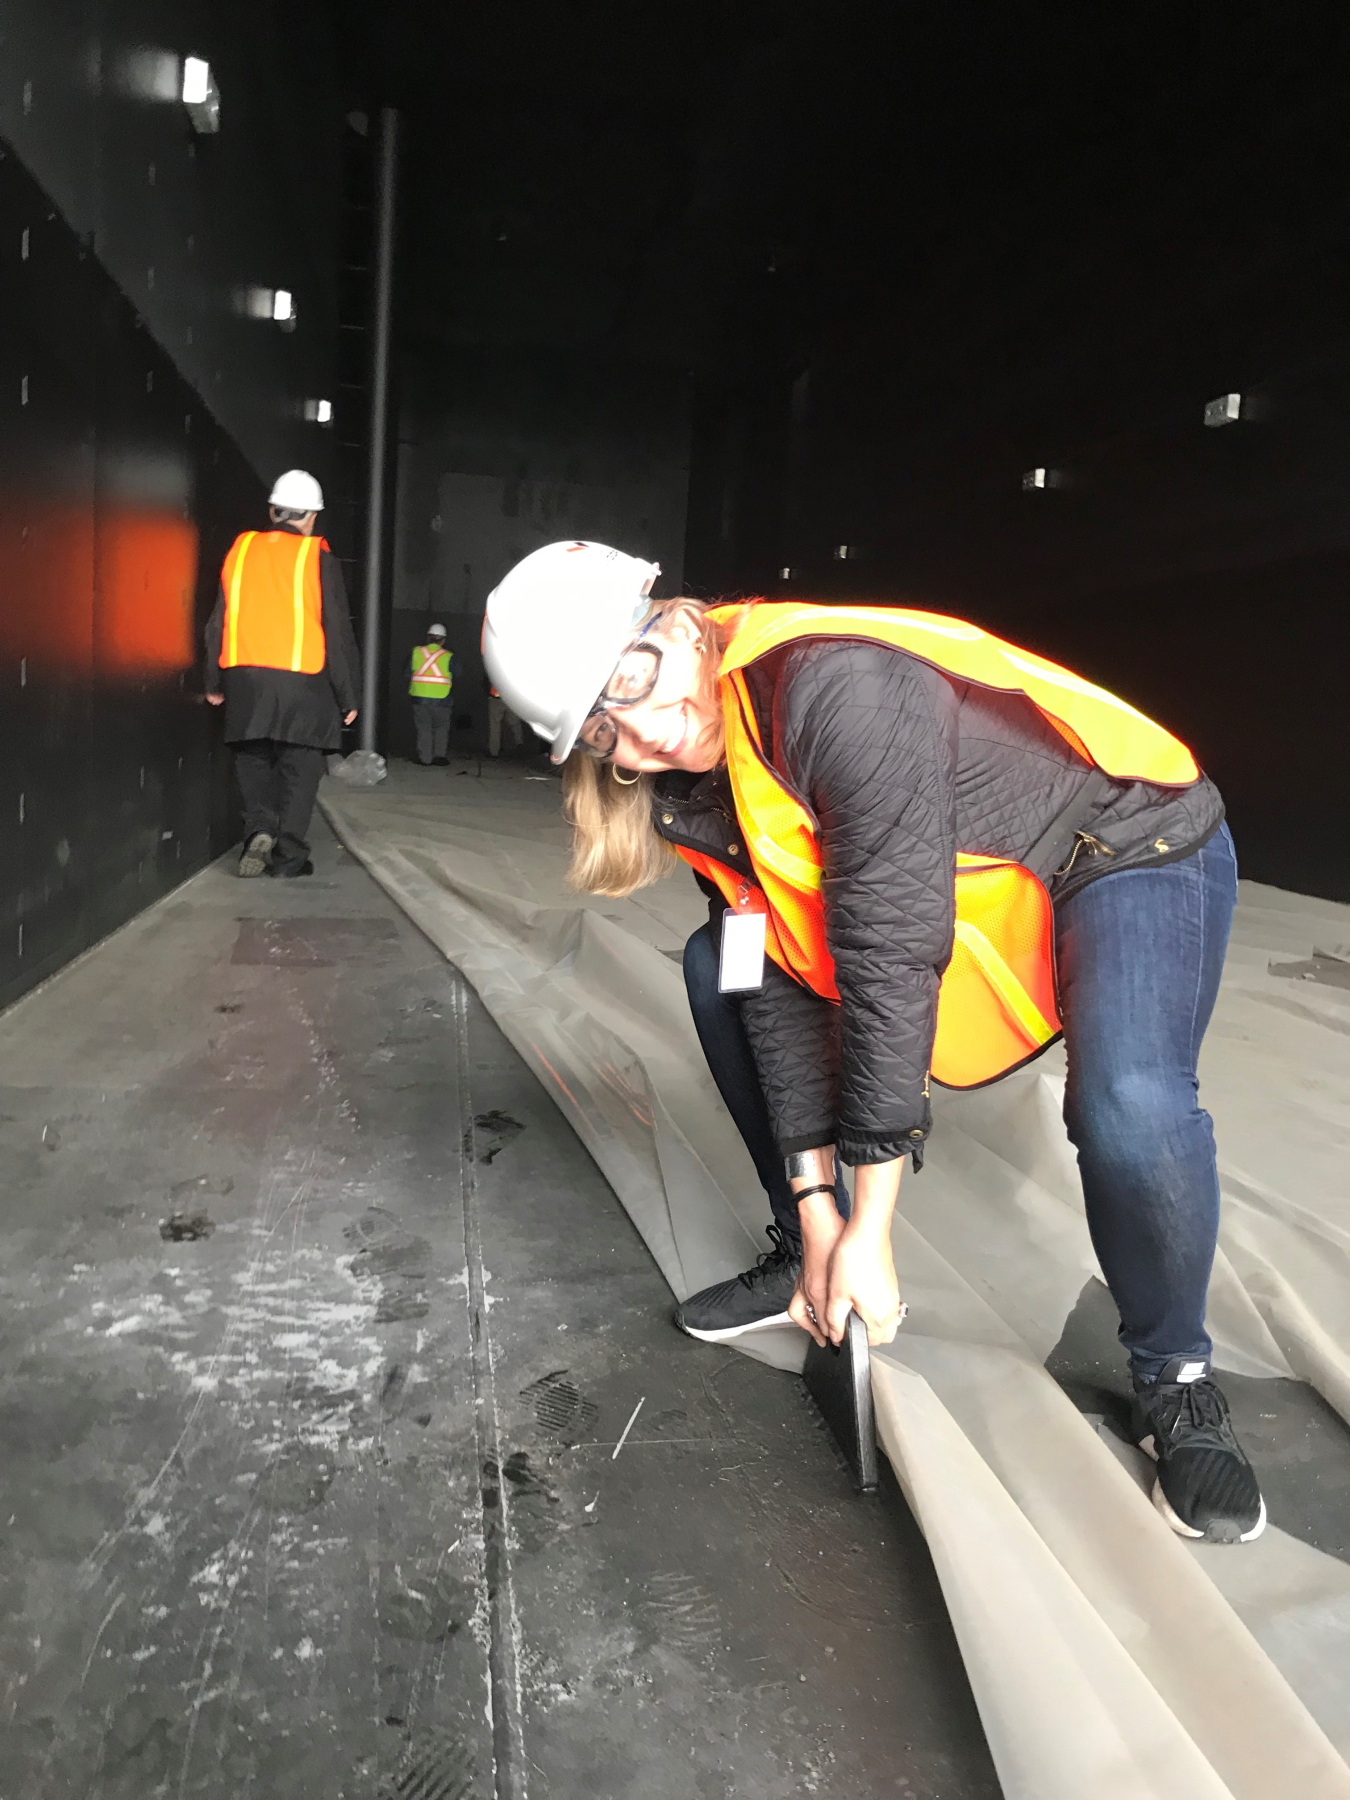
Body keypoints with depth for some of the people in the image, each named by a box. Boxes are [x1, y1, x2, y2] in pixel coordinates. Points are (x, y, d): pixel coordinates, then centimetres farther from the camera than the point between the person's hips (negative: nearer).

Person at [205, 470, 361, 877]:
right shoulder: (318, 559, -3)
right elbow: (338, 633, -4)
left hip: (244, 679, 3)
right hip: (303, 682, -3)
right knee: (299, 768, 5)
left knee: (254, 761, 16)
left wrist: (214, 682, 20)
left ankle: (259, 829, -4)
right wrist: (347, 695, 3)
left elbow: (217, 622, 12)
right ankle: (288, 856, 4)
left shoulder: (241, 549, 8)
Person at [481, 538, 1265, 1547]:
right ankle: (807, 1261, 18)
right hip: (971, 898, 8)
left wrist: (870, 1228, -25)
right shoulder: (696, 792, -7)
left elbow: (894, 955, -33)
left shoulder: (836, 686, -33)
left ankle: (1176, 1384, -1)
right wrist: (817, 1209, -6)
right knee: (722, 970, 4)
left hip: (1135, 853, -7)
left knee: (1129, 1111, -34)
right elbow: (784, 988, -4)